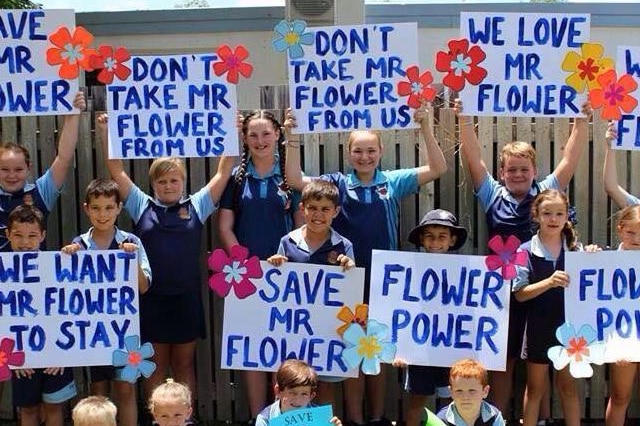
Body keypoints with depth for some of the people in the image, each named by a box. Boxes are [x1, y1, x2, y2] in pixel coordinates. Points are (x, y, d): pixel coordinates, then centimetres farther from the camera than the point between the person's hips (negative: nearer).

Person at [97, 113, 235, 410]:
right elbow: (116, 170, 2)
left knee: (184, 363, 11)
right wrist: (105, 133, -5)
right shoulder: (142, 206, 4)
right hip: (151, 298, 0)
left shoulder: (196, 206, 4)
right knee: (155, 365, 10)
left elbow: (223, 172, 1)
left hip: (187, 298, 0)